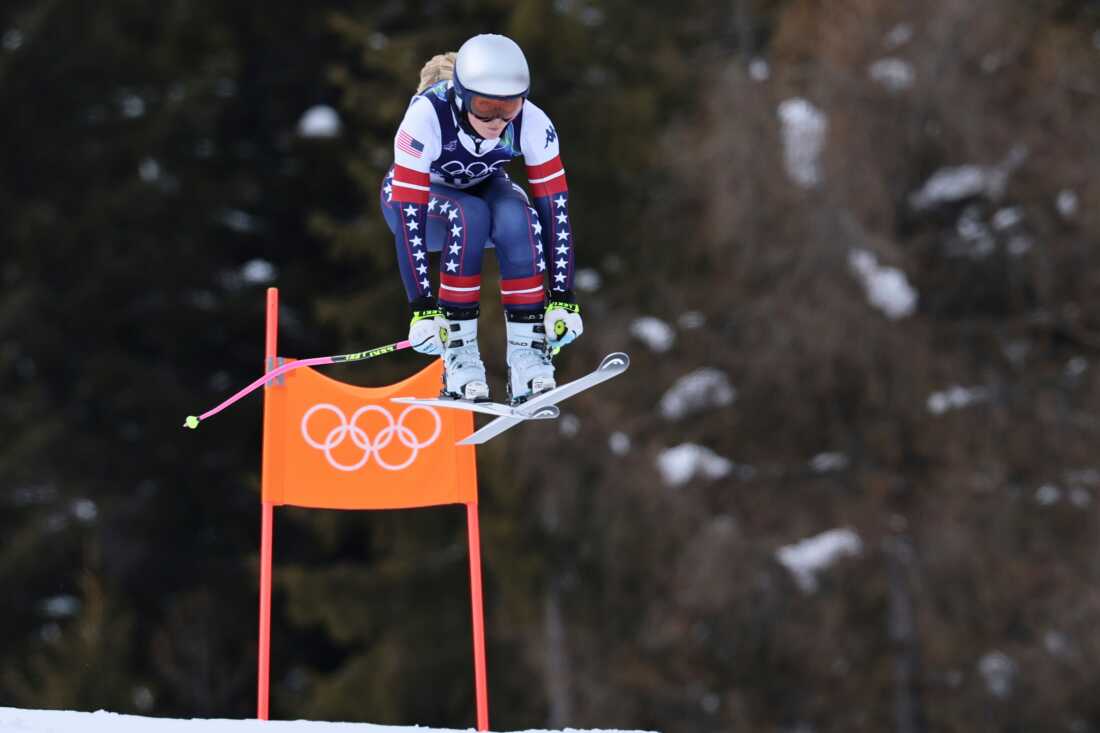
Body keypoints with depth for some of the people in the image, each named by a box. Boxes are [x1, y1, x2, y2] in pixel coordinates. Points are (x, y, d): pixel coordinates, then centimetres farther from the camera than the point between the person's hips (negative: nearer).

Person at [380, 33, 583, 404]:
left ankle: (527, 352, -26)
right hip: (420, 197, -2)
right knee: (469, 216, -36)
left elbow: (555, 209, -24)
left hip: (484, 189, 2)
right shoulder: (427, 115, -36)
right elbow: (409, 219, -37)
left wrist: (562, 299, -29)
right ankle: (458, 351, -28)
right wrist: (423, 309, -40)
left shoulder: (532, 123, -29)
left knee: (517, 217, -32)